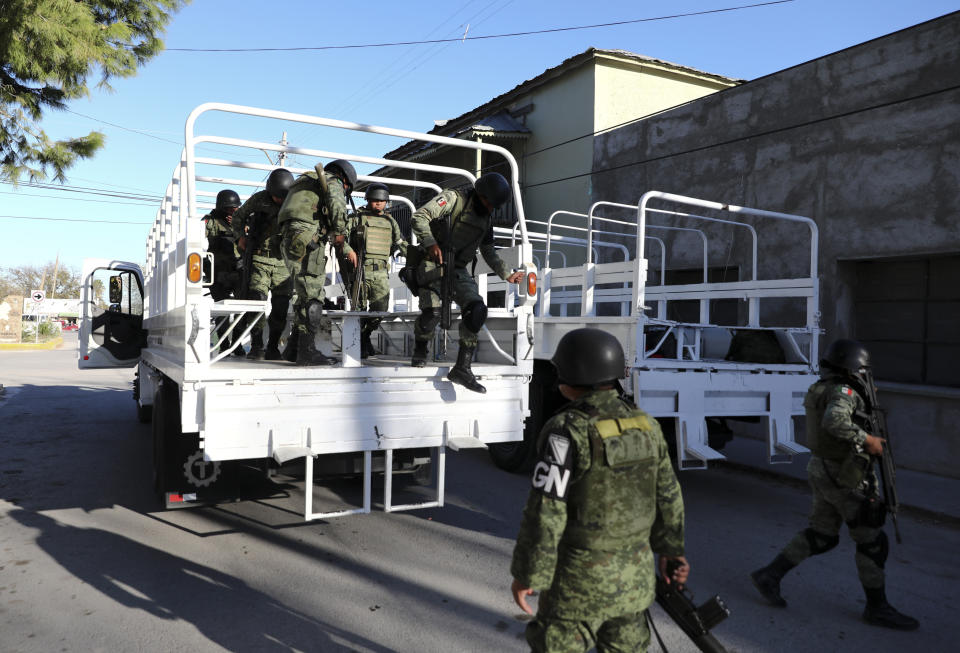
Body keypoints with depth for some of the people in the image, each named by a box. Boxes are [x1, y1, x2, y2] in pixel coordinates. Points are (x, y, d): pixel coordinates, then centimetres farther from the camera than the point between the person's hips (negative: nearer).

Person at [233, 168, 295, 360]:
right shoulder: (259, 199, -3)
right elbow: (239, 216, 14)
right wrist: (240, 236, 3)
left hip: (283, 261, 2)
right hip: (260, 258, -1)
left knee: (281, 307, 0)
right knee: (257, 300, -13)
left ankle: (273, 348, 9)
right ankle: (256, 347, -10)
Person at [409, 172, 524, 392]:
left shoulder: (486, 220, 18)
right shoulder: (454, 199, -3)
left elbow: (489, 253, 30)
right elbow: (420, 216, -14)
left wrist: (507, 275, 24)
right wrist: (430, 242, -29)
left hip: (459, 271, 6)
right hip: (434, 264, -6)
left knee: (477, 309, -17)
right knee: (432, 313, -24)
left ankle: (462, 368, -13)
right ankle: (420, 350, 10)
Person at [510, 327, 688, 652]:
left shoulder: (567, 432, -23)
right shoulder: (644, 425, -3)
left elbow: (545, 512, -22)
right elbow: (666, 495, 7)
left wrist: (525, 574, -10)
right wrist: (670, 547, 22)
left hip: (581, 577, -6)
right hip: (634, 572, 6)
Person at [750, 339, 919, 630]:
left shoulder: (822, 389, 8)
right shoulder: (843, 392, -21)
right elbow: (834, 421, -40)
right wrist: (867, 439, -28)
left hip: (822, 469, 9)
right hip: (843, 478, -9)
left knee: (820, 536, 18)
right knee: (871, 541, 5)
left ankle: (770, 575, 19)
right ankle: (877, 608, 19)